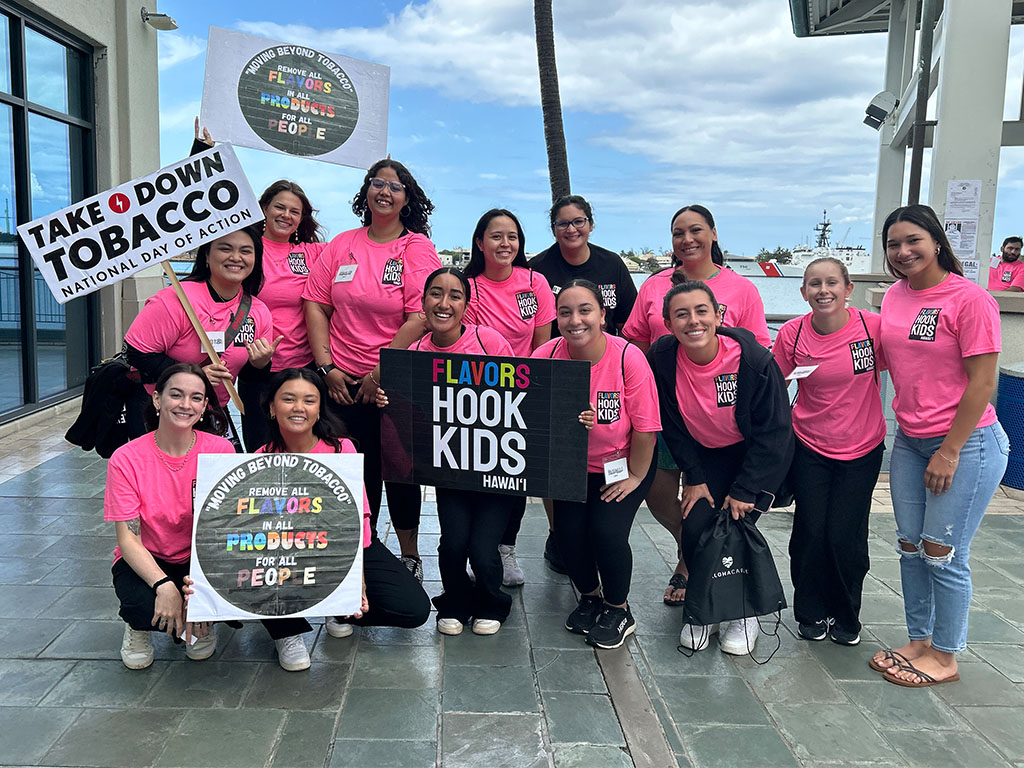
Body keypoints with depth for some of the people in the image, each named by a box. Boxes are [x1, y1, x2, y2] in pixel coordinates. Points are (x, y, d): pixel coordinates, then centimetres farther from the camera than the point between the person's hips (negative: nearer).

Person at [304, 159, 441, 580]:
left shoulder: (418, 248, -4)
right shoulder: (342, 244, 7)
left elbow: (419, 318, -13)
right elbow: (316, 305, 6)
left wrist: (381, 372, -15)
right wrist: (326, 367, -3)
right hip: (342, 384, 3)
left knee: (399, 470, 6)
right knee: (355, 472, 10)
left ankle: (409, 556, 24)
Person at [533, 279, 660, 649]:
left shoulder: (628, 358, -24)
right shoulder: (545, 357, -18)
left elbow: (645, 427, -15)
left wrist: (635, 477, -8)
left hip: (624, 465, -2)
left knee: (607, 530, -17)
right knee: (568, 530, -11)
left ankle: (619, 609, 13)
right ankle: (590, 597, 22)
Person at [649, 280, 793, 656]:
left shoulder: (753, 359, -26)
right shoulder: (663, 358, -18)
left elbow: (773, 431, -17)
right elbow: (672, 426, -4)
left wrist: (744, 490, -18)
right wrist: (694, 478, -6)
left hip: (759, 456, -3)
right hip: (706, 456, 3)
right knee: (695, 529, -11)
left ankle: (743, 612, 11)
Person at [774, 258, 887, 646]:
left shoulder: (873, 326, -14)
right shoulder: (792, 333, -9)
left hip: (862, 449, -1)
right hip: (809, 447, 1)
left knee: (845, 537, 0)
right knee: (810, 532, 2)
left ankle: (846, 616, 27)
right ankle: (811, 613, 27)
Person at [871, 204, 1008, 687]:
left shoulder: (969, 299, -14)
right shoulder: (895, 296, 6)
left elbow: (982, 383, -15)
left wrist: (949, 452, -15)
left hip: (965, 443, -6)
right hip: (909, 441, 7)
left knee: (942, 552, 0)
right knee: (910, 546, 11)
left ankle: (945, 657, 18)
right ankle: (919, 641, 27)